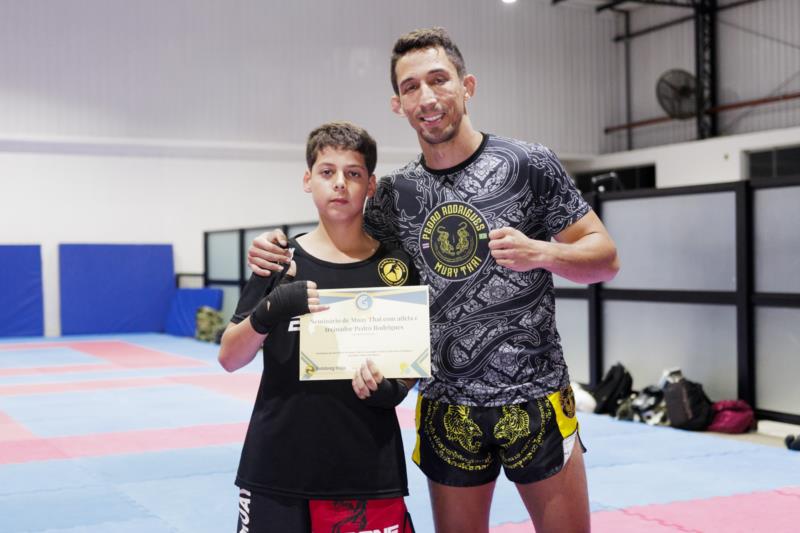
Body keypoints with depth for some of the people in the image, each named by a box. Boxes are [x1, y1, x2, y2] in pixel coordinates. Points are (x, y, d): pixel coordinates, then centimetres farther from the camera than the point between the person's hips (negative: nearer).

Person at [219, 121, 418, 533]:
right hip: (277, 468, 1)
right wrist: (269, 311, -18)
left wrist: (392, 387, -13)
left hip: (367, 469, 0)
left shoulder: (397, 265, 0)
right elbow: (229, 360, 0)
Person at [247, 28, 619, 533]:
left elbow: (606, 258, -2)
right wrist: (279, 252, -2)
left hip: (535, 401, -2)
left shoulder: (528, 164, -5)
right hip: (448, 410, 3)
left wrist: (541, 252, -21)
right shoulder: (394, 195, 4)